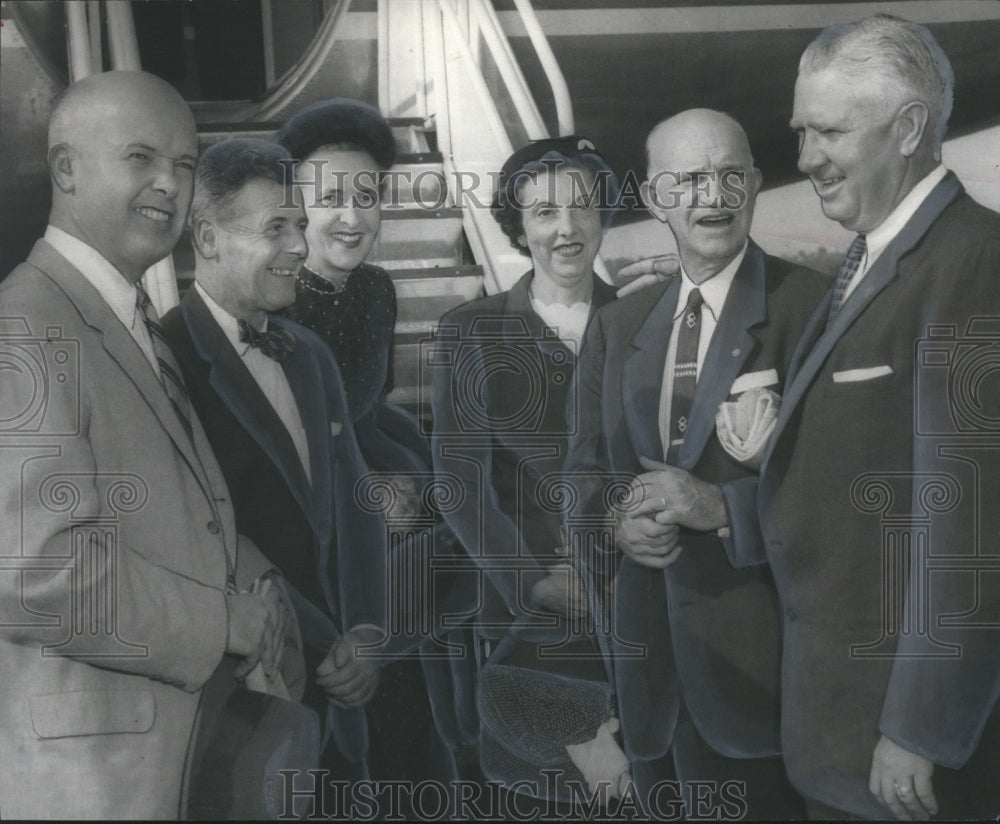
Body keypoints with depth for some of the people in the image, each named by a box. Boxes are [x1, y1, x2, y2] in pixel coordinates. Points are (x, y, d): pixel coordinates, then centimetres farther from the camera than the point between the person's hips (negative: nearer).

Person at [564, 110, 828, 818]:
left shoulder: (813, 305, -8)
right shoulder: (618, 323, 10)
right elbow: (584, 466, 11)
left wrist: (723, 505, -23)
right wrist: (618, 517, -10)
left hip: (756, 651, -5)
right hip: (646, 648, 5)